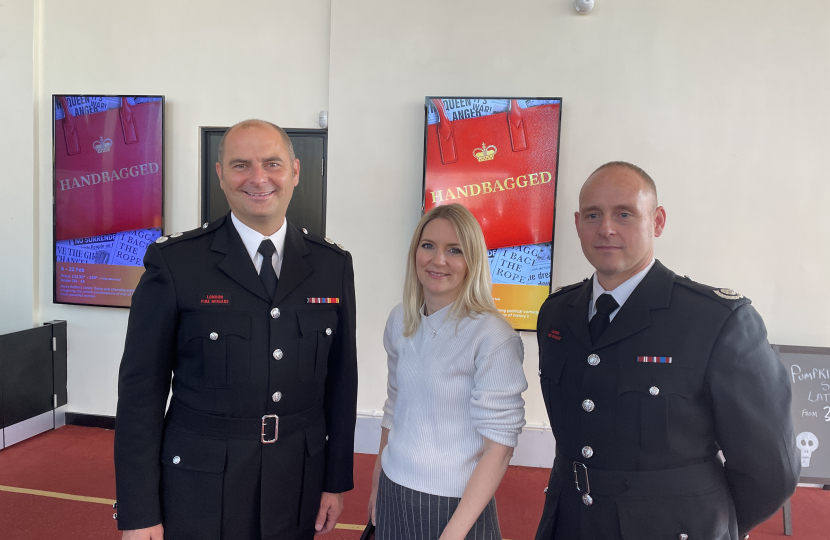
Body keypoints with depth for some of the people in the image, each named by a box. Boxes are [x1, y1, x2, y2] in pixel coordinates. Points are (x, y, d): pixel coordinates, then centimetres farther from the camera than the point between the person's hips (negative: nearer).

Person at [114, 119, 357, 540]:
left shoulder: (333, 265, -1)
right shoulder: (174, 263, -9)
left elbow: (340, 382, 4)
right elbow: (141, 390, -7)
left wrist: (336, 482, 6)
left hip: (298, 489, 3)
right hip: (199, 492, -2)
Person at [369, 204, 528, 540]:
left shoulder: (492, 336, -19)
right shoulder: (400, 320, -1)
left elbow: (499, 444, -17)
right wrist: (377, 484, 12)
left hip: (455, 504, -5)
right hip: (393, 495, 5)